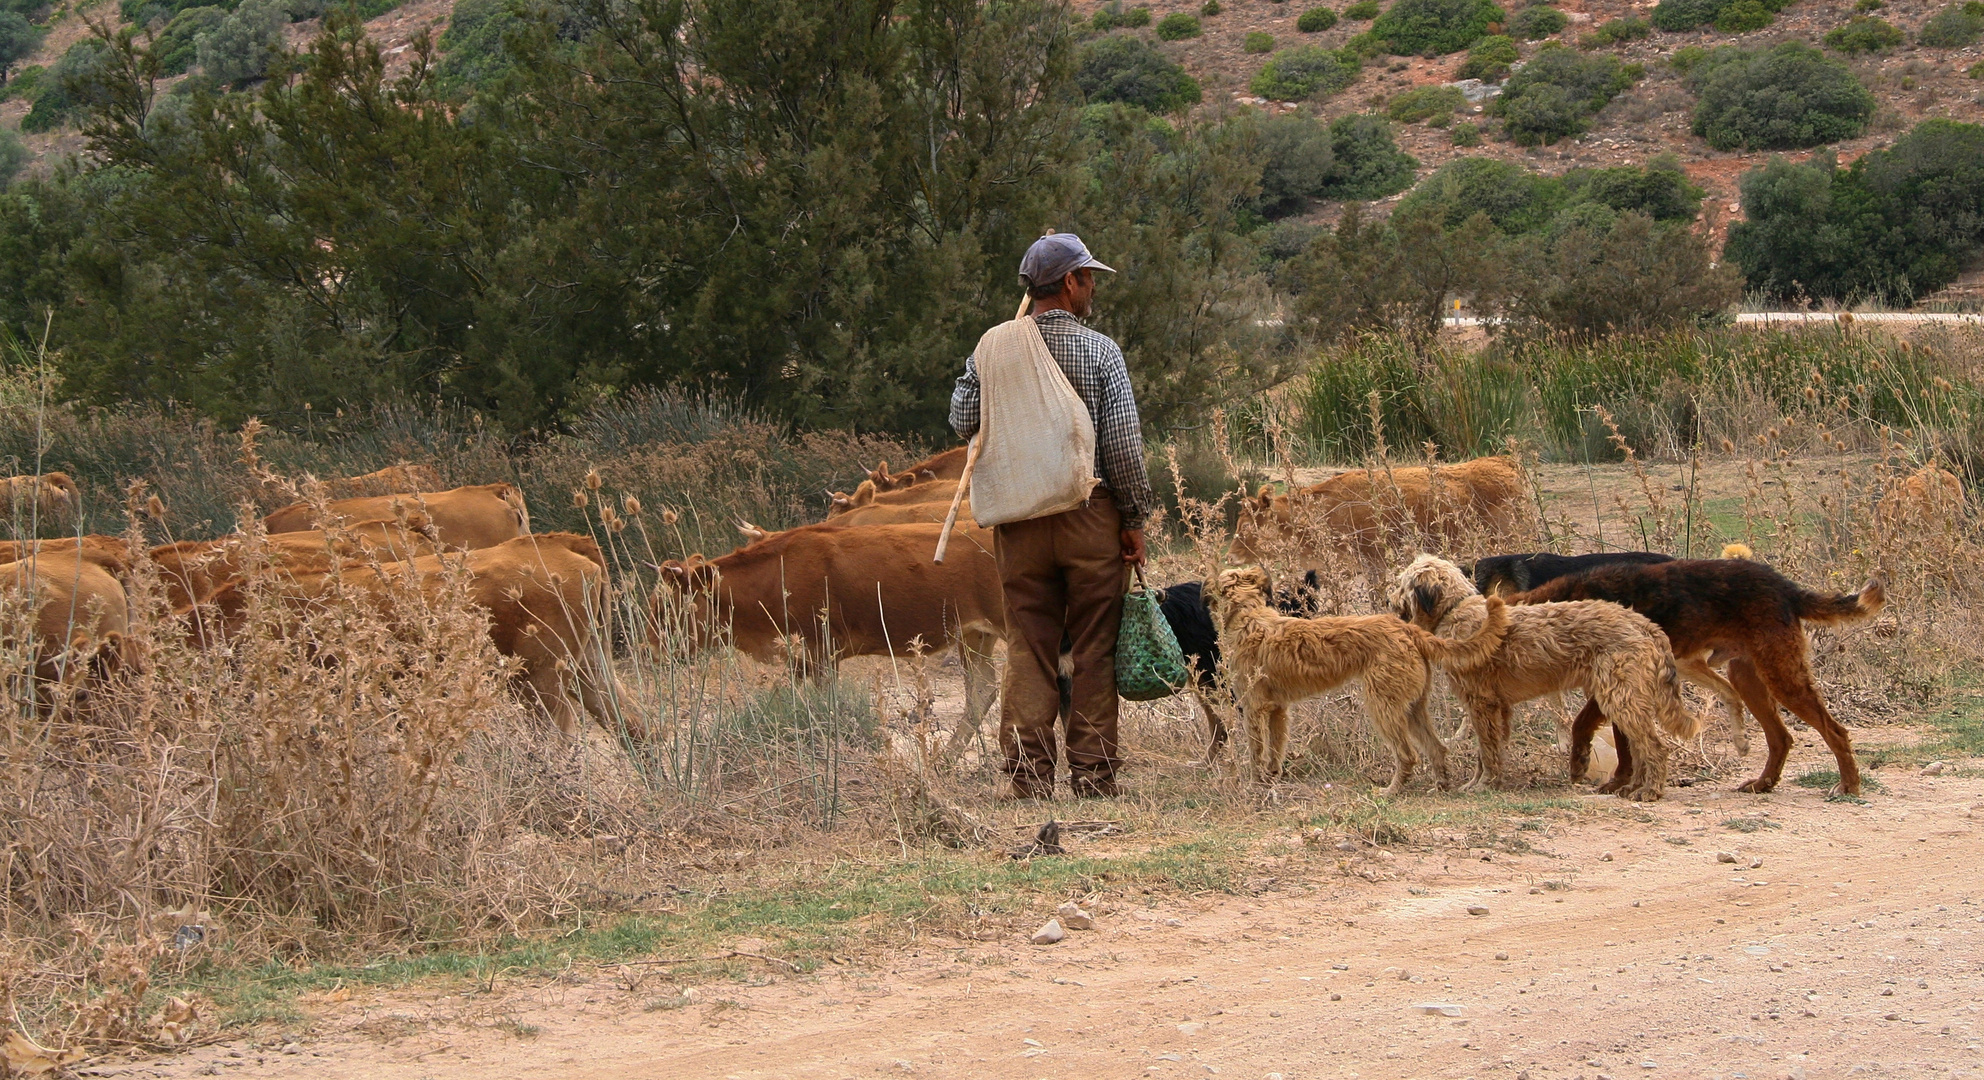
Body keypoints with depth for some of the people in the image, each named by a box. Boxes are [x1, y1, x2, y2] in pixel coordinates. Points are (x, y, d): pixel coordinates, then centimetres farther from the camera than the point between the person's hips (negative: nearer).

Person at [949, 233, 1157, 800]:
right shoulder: (1100, 351, -6)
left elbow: (963, 420, 2)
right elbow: (1123, 441, -8)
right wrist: (1135, 519, 0)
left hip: (1019, 519, 3)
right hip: (1093, 515, -3)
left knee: (1028, 648, 6)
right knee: (1093, 651, 4)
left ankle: (1029, 773, 2)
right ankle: (1093, 773, 5)